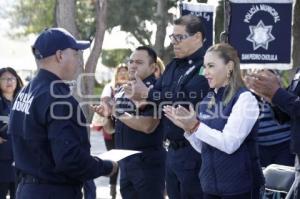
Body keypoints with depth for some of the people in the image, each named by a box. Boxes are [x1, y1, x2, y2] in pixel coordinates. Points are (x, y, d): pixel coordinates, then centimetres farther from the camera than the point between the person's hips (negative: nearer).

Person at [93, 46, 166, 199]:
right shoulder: (123, 90, 11)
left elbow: (148, 126, -25)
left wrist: (118, 112, -17)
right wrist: (106, 114, -1)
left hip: (147, 160, -8)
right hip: (125, 159, 8)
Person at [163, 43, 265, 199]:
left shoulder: (244, 98, -10)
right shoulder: (207, 101, 10)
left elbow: (230, 144, -19)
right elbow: (203, 148, 13)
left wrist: (196, 126, -20)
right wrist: (187, 127, -2)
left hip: (239, 186, -6)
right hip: (210, 185, 6)